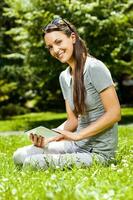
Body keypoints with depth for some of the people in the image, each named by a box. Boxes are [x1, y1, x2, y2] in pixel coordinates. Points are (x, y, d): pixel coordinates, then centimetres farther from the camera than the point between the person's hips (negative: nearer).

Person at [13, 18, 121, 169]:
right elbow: (73, 120, 8)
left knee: (32, 163, -20)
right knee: (20, 156, -1)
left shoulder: (95, 68, -15)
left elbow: (114, 114, -17)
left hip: (99, 151, -7)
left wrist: (77, 135, -20)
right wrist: (47, 140, -9)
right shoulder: (64, 77, 9)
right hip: (78, 145, 7)